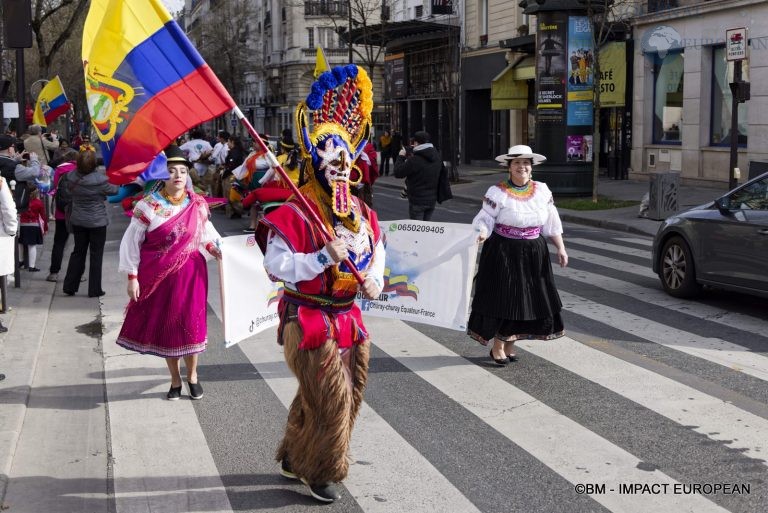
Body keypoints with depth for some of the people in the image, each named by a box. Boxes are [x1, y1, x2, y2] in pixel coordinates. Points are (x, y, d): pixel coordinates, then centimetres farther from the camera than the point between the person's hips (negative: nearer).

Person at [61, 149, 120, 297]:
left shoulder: (71, 177, -8)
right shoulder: (99, 179, -22)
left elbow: (67, 194, 7)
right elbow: (114, 190, -7)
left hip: (77, 221, 5)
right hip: (97, 222, -4)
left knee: (78, 252, 17)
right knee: (96, 255, 6)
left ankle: (69, 286, 17)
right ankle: (94, 290, 10)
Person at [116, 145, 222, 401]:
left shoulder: (197, 204, 0)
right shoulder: (148, 205, -8)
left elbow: (206, 233, 13)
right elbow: (131, 241, -4)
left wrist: (213, 248, -9)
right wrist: (132, 276, -6)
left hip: (190, 274, 1)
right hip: (158, 276, -1)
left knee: (191, 324, 3)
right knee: (165, 326, 8)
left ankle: (192, 375, 25)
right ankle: (175, 380, 24)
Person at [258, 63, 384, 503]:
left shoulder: (362, 213, 7)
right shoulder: (293, 214, -15)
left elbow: (377, 251, 21)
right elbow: (276, 265, -22)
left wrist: (374, 280, 0)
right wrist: (325, 257, -29)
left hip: (348, 319, 8)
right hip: (310, 321, -8)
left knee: (350, 397, 16)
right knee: (331, 398, -8)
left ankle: (295, 457, 34)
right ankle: (321, 471, 12)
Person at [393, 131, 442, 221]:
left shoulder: (414, 160, -21)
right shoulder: (437, 157, 2)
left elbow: (398, 173, -15)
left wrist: (400, 157, 2)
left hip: (417, 200, -7)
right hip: (432, 199, 7)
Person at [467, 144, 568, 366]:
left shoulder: (542, 190, 4)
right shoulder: (498, 192, -9)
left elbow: (552, 223, 9)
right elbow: (484, 219, -11)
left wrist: (560, 247, 5)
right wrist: (481, 233, -32)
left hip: (534, 254, 5)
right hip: (504, 253, -5)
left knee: (526, 297, 9)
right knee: (502, 296, 0)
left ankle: (509, 344, 25)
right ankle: (497, 348, 15)